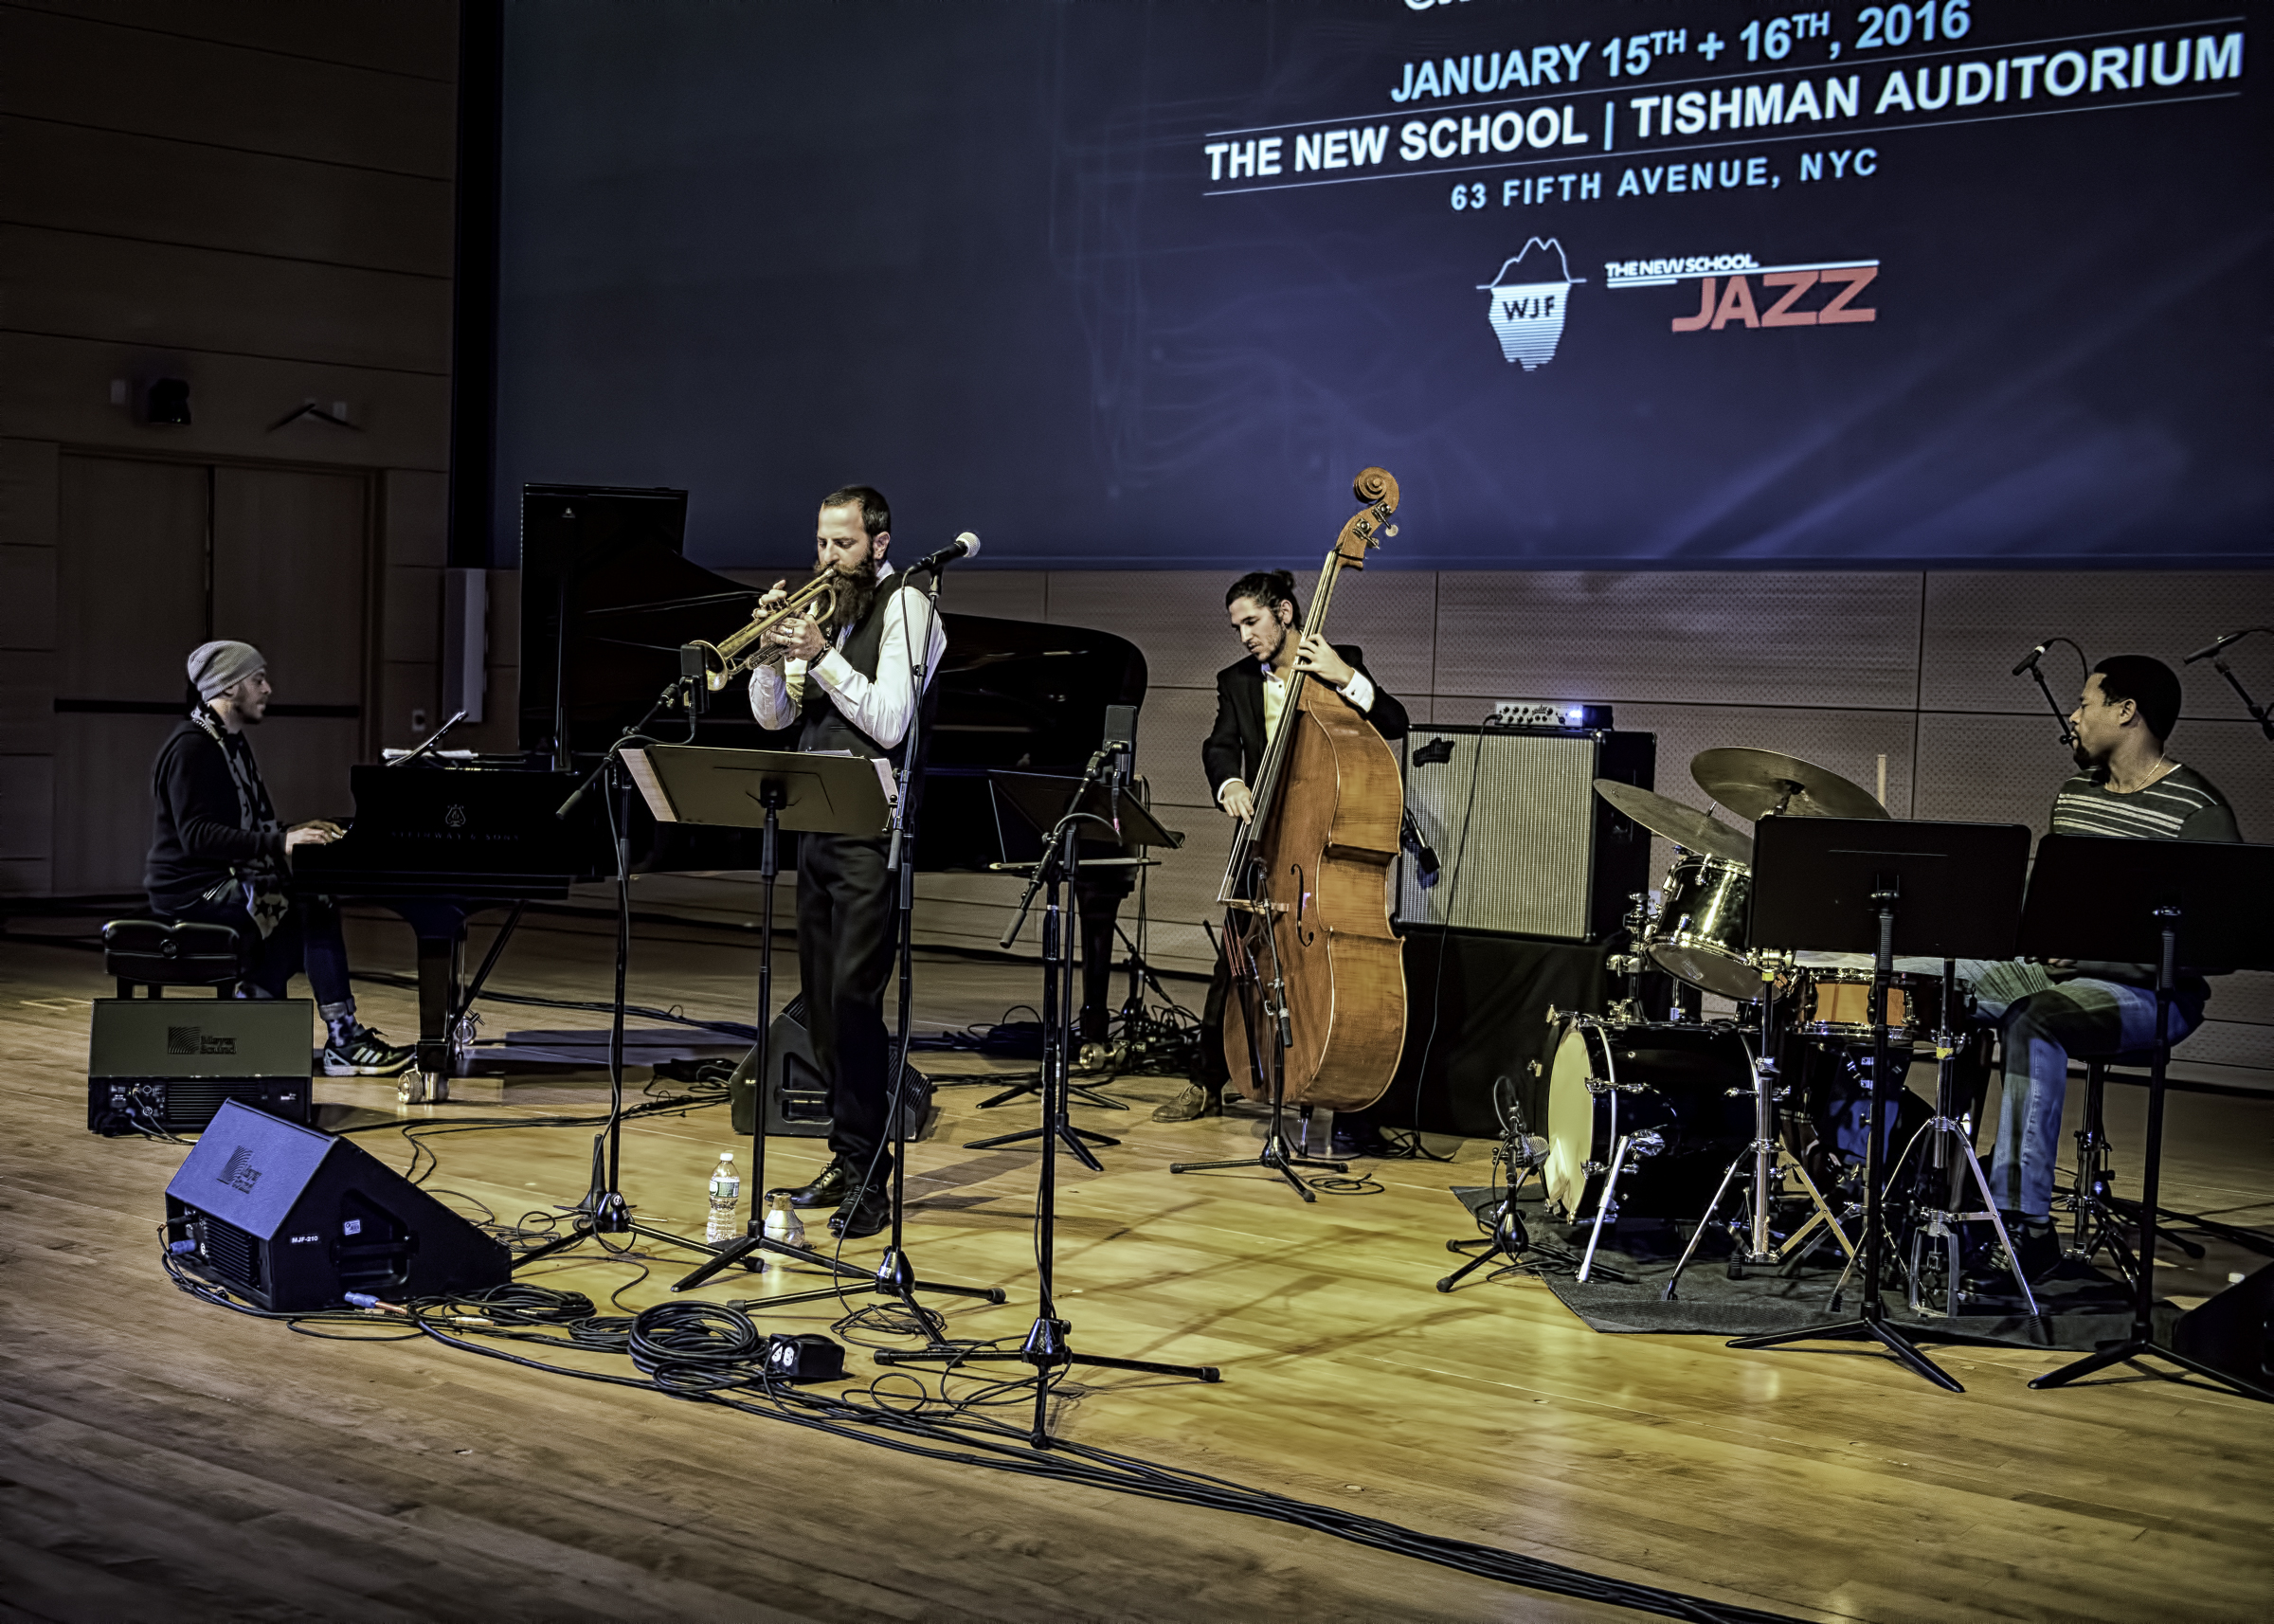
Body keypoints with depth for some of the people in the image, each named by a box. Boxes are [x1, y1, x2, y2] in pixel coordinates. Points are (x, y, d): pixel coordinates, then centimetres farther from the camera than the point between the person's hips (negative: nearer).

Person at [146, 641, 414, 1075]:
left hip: (226, 879, 10)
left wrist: (297, 833, 6)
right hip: (193, 889, -10)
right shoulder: (192, 746, -14)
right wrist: (279, 842, -30)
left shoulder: (233, 744, 18)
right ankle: (343, 1041, -18)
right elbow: (196, 834, -25)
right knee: (313, 907, -20)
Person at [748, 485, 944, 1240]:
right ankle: (847, 1158, 19)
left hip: (871, 831, -8)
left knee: (854, 999, -13)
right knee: (820, 1000, 10)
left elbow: (890, 723, -15)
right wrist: (776, 648, -3)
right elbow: (771, 716, 12)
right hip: (816, 825, 8)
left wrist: (822, 657, -19)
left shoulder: (905, 605, -6)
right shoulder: (824, 609, 15)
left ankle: (870, 1180, -9)